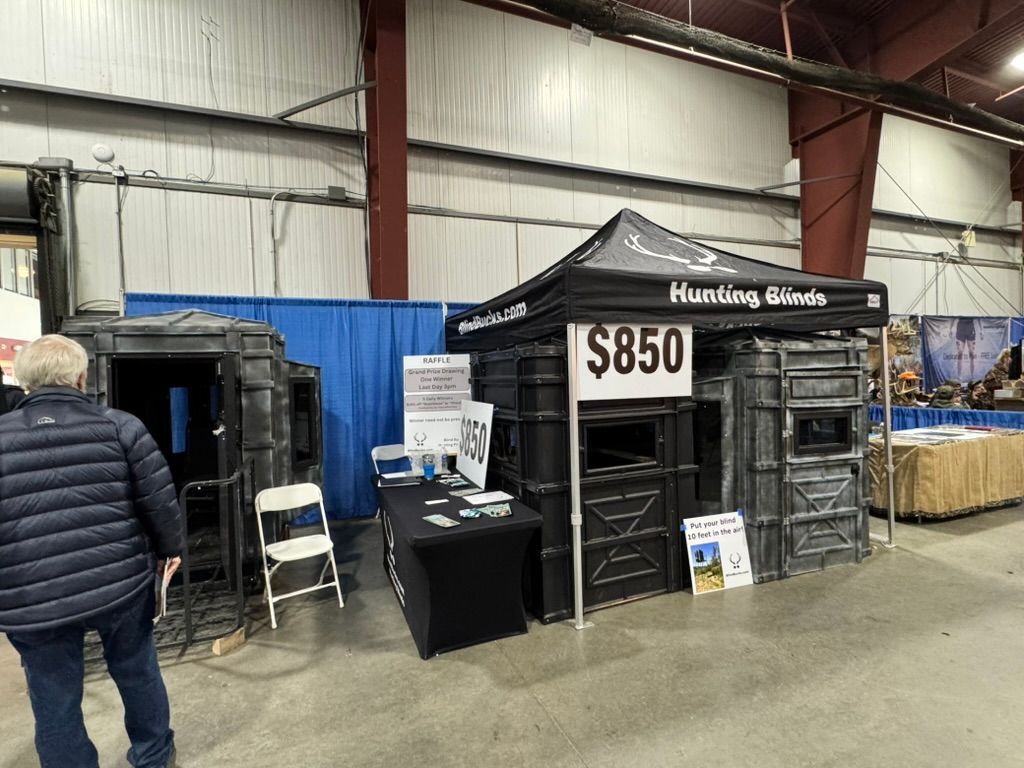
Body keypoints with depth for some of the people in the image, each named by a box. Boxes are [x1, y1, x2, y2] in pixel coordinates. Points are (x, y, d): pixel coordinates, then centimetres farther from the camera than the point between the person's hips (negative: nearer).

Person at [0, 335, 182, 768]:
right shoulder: (120, 426, -5)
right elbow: (159, 498, -6)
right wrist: (168, 548, 10)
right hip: (121, 584, 1)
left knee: (55, 703, 17)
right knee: (138, 672, 22)